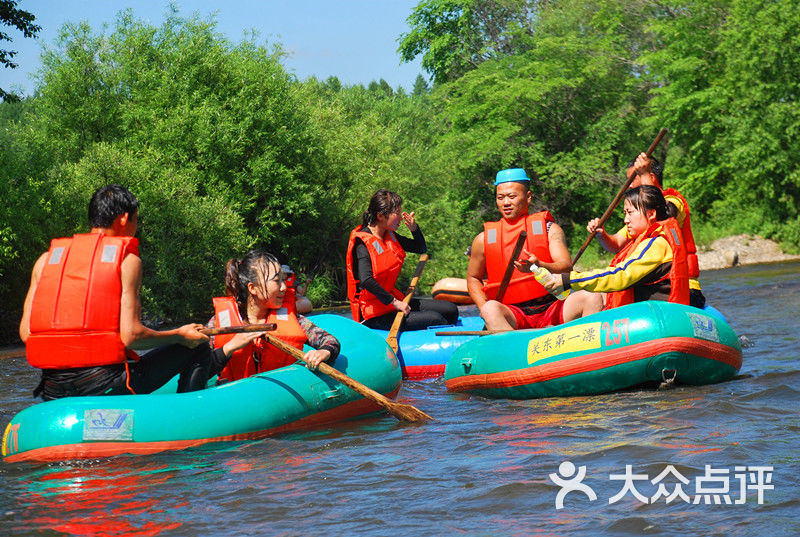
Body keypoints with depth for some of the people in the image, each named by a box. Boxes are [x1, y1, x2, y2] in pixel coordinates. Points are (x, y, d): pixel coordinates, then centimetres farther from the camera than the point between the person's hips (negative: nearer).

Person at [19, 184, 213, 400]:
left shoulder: (46, 259, 12)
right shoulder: (127, 259, -1)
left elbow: (25, 332, 7)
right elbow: (131, 336, -10)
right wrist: (180, 335, 6)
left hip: (54, 393, 5)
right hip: (105, 386, -5)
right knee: (197, 349, 11)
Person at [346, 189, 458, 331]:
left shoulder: (390, 236, 9)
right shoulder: (363, 242, -17)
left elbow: (421, 248, 23)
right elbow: (366, 281, -30)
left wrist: (414, 228, 2)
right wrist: (394, 302, -29)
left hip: (392, 298, 10)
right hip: (375, 315, -10)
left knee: (450, 310, 3)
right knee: (434, 319, -21)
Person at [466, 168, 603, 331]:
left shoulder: (549, 229, 8)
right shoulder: (484, 239, 9)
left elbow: (567, 267, -6)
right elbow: (473, 278, 21)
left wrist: (540, 266, -30)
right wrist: (485, 309, 1)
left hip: (551, 311, 1)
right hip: (513, 315, -1)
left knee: (592, 298, -24)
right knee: (490, 309, -35)